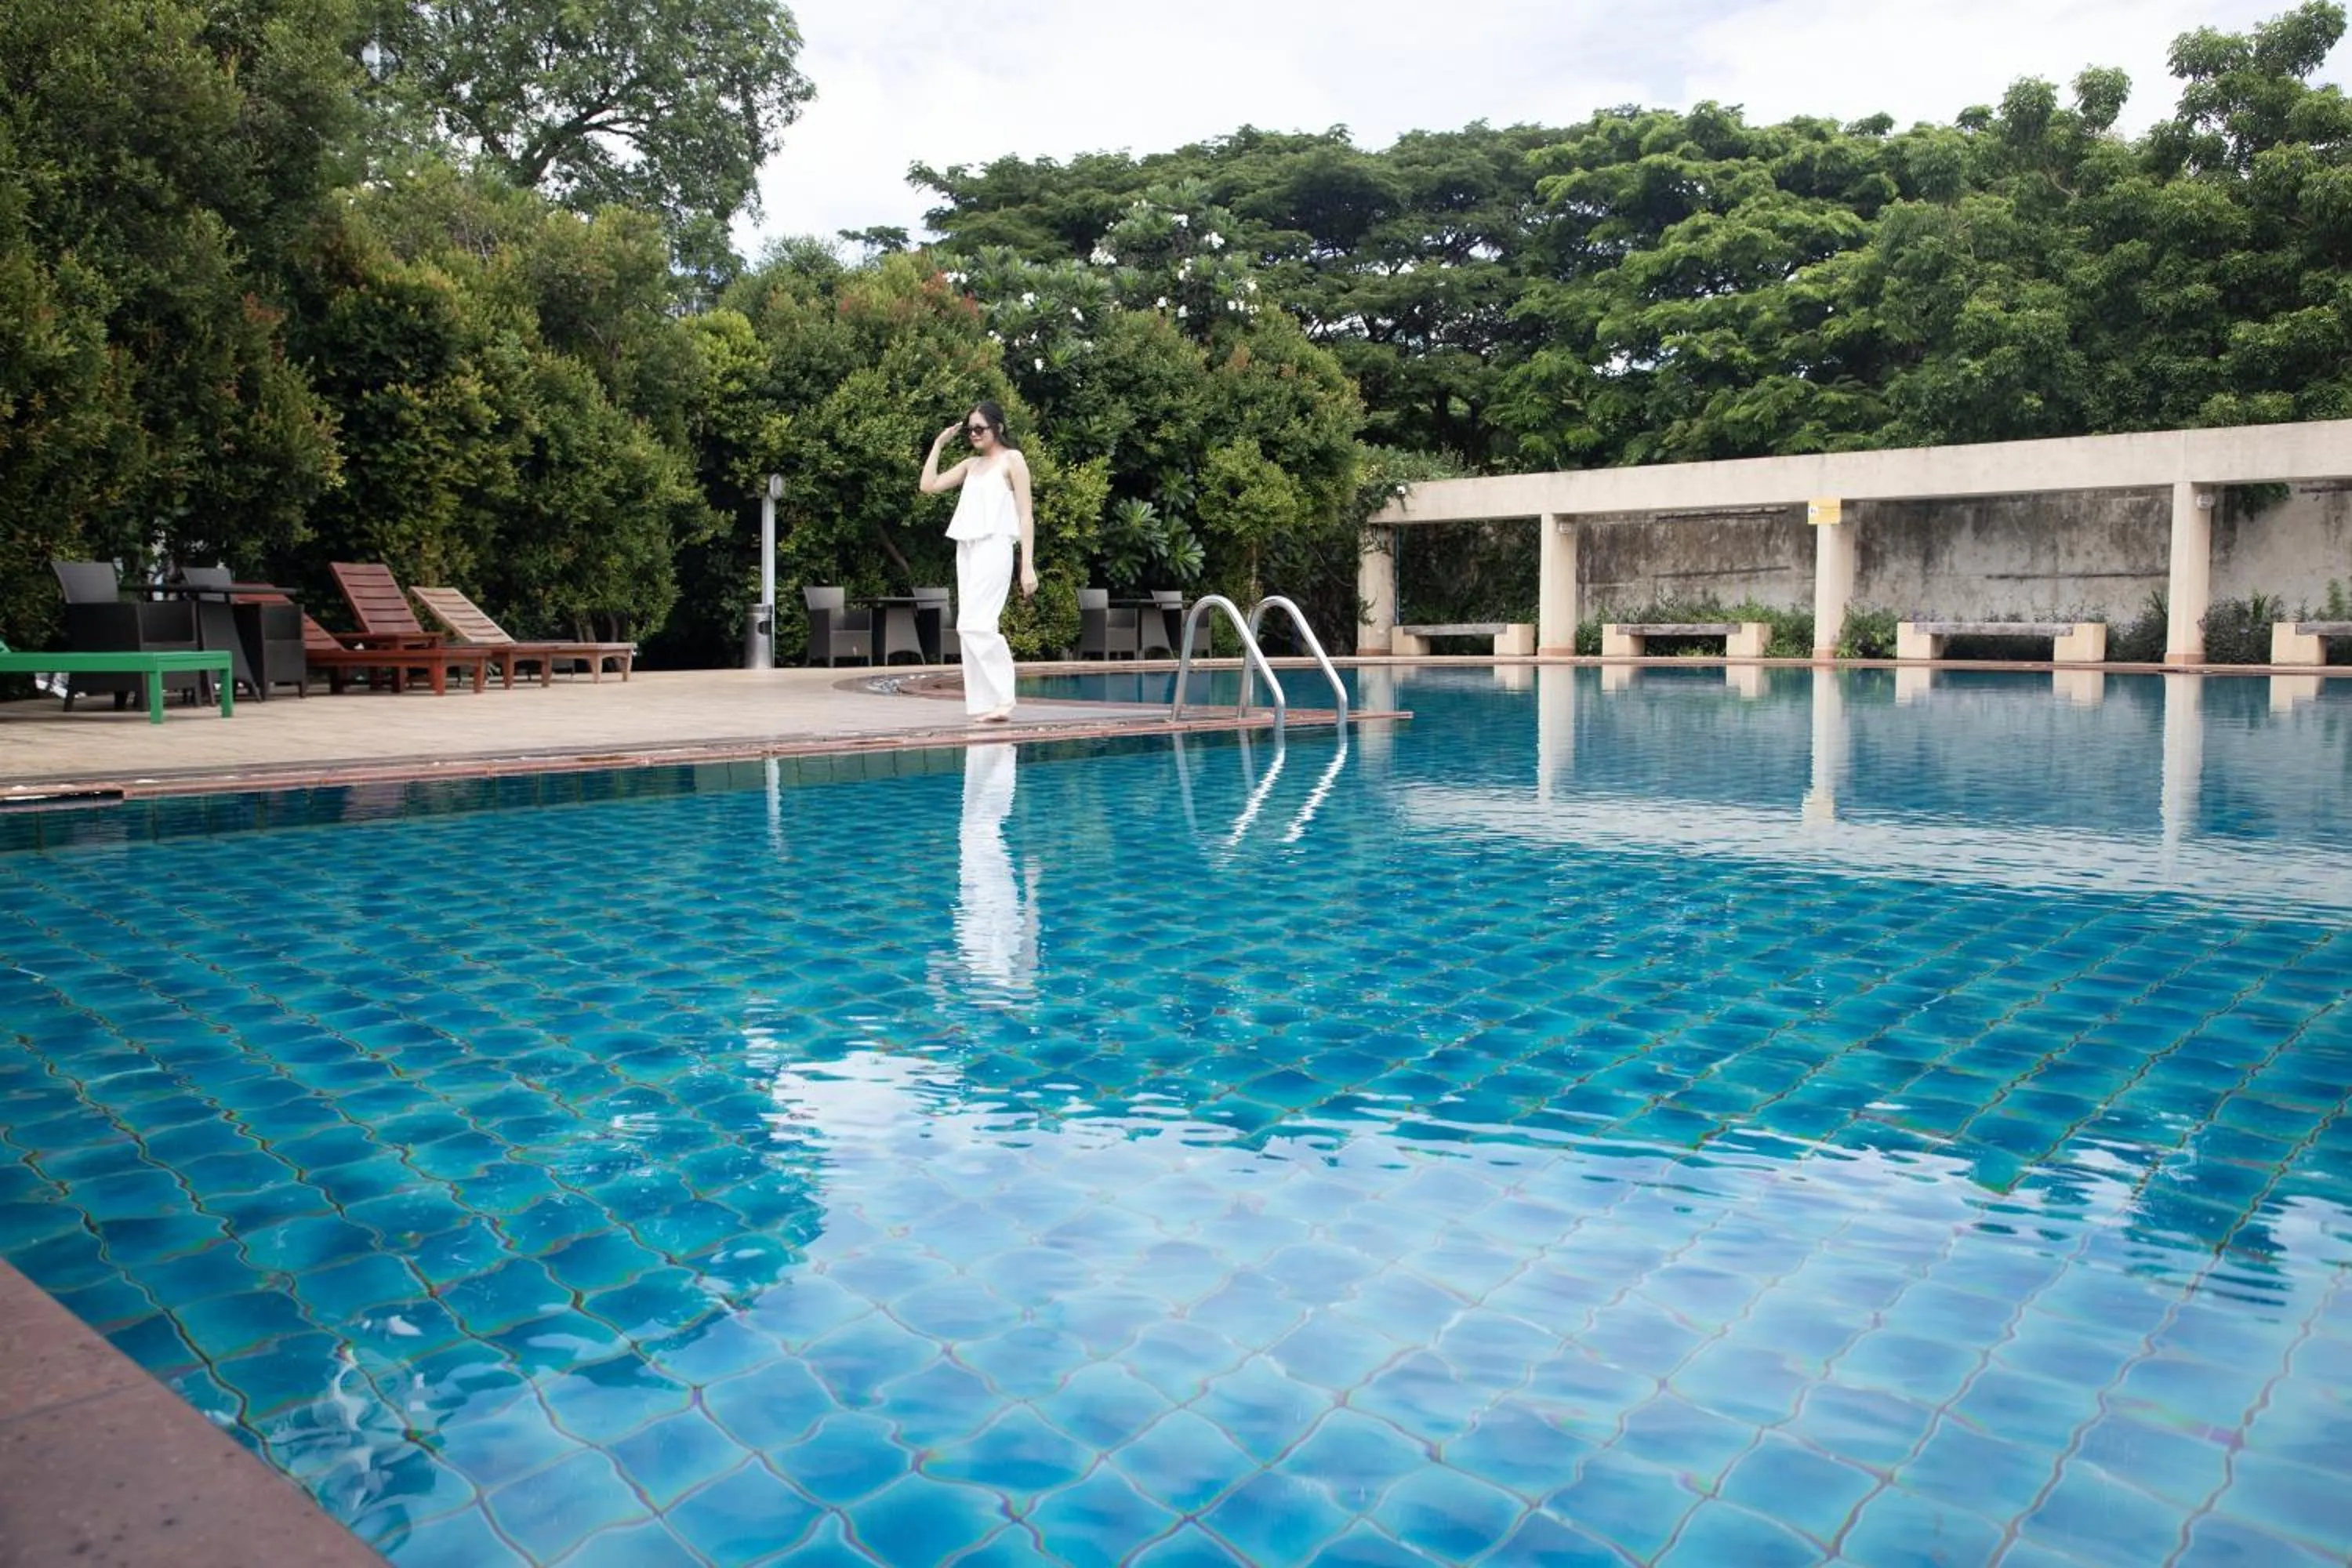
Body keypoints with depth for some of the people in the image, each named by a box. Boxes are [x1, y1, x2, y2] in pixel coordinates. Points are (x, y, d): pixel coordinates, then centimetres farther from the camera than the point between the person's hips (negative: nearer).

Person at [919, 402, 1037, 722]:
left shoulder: (1012, 459, 1)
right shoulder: (971, 465, 19)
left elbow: (1025, 515, -4)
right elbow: (929, 485, 16)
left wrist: (1028, 565, -11)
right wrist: (938, 444, 16)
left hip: (993, 547, -7)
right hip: (966, 549, 7)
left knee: (975, 624, -19)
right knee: (969, 627, 2)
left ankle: (1002, 698, -15)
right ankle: (985, 703, 3)